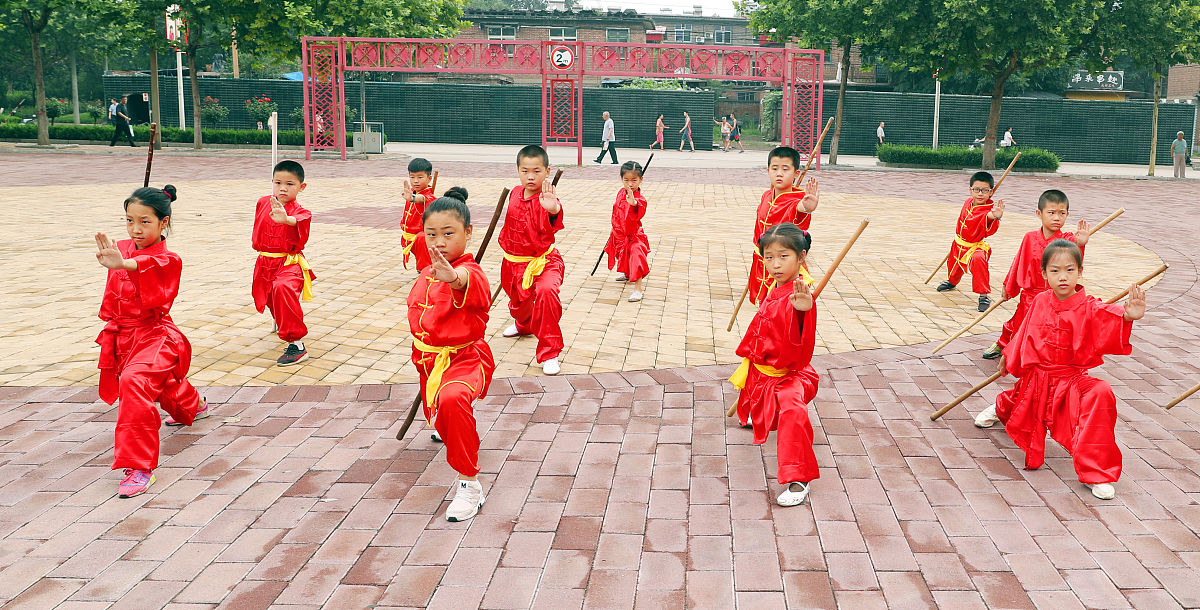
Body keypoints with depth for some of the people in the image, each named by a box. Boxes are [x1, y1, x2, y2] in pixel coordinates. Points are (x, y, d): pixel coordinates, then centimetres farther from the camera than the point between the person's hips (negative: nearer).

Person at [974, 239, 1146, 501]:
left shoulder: (1090, 308, -16)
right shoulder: (1040, 302, -4)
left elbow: (1109, 316, -39)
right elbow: (1025, 333, 13)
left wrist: (1128, 316, -62)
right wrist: (1008, 357, 24)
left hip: (1072, 381, -4)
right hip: (1035, 378, 4)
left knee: (1100, 395, -32)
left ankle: (1095, 473, -23)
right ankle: (1001, 408, 69)